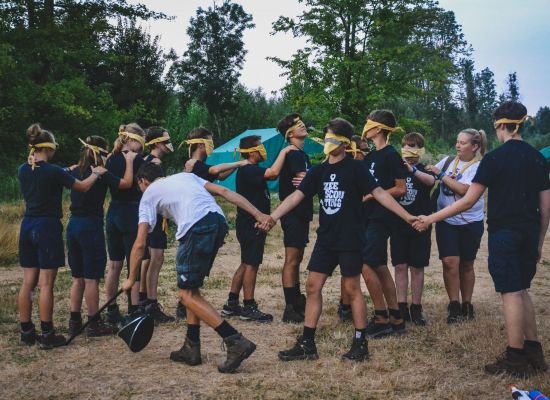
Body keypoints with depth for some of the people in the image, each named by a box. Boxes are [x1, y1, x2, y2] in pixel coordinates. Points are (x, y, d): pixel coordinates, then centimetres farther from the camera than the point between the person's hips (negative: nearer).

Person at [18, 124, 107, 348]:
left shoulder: (23, 171, 5)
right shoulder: (53, 171, -14)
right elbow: (83, 187, 0)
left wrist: (68, 172, 29)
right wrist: (96, 173, 18)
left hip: (27, 226, 7)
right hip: (48, 227, -7)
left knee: (28, 283, 9)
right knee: (46, 284, -4)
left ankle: (26, 332, 15)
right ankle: (47, 335, 0)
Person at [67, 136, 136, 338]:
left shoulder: (76, 172, 8)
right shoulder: (101, 174, -13)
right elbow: (126, 183, -10)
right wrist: (129, 161, 2)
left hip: (73, 225, 7)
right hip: (91, 226, -7)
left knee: (78, 277, 14)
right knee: (91, 278, 0)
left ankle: (74, 322, 18)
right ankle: (94, 324, 6)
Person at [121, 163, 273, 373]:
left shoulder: (149, 194, 19)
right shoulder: (185, 176, 32)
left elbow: (140, 244, 13)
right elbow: (224, 192, 18)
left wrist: (131, 279, 24)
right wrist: (258, 214, 12)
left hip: (197, 228, -7)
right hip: (218, 221, 7)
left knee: (187, 295, 3)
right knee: (191, 288, 20)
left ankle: (236, 342, -8)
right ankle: (191, 348, 25)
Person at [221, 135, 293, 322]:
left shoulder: (250, 170, 14)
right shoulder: (248, 170, -18)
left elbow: (271, 175, 20)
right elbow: (273, 172, -32)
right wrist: (284, 151, -20)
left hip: (251, 224, 10)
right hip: (251, 224, -10)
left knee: (246, 264, 14)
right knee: (251, 264, -4)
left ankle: (231, 304, 18)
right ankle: (249, 308, 2)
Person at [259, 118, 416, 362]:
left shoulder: (355, 168, -6)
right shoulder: (318, 171, 9)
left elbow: (379, 193, -10)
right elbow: (296, 196, 4)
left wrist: (407, 217, -17)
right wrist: (272, 218, -7)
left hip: (350, 239, -6)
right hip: (326, 239, 6)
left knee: (352, 289, 0)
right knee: (313, 287, 4)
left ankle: (361, 344, 13)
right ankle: (307, 344, 12)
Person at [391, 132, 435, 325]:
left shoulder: (424, 170, -1)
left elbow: (431, 180, -25)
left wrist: (412, 170, -42)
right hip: (398, 224, 2)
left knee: (417, 267, 5)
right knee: (400, 266, 4)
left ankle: (416, 308, 13)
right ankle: (402, 307, 10)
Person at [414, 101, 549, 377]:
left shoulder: (495, 158, -10)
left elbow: (468, 201, -13)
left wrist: (431, 219, -8)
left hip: (504, 233, -6)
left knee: (511, 294, -2)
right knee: (521, 291, 17)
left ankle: (515, 359, 3)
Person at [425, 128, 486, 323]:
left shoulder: (479, 167, -10)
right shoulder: (448, 161, 4)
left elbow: (464, 189, -23)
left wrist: (441, 175, -19)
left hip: (470, 223, -2)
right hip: (446, 221, 2)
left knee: (466, 264, 9)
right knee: (450, 261, -9)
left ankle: (466, 304, 24)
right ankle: (454, 305, 1)